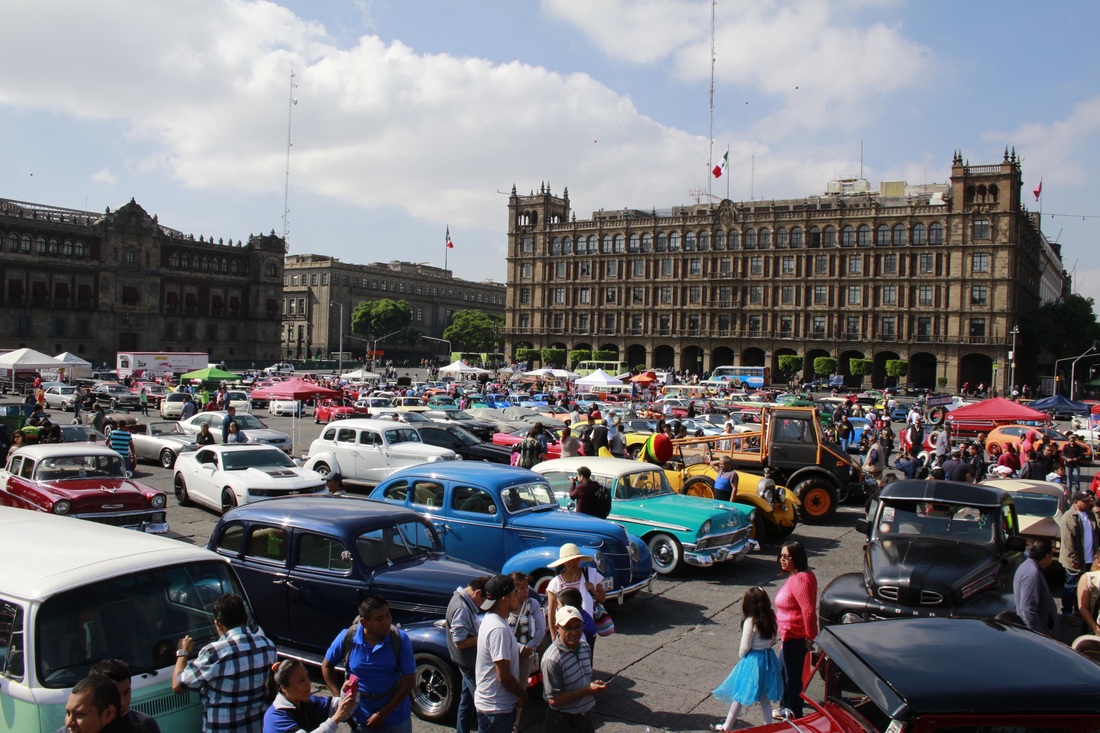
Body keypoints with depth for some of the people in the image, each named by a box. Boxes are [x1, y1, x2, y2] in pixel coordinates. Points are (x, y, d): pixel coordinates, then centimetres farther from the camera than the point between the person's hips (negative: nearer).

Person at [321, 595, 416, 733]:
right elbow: (327, 666, 1)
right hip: (360, 719, 1)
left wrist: (383, 713, -15)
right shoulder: (347, 637, -16)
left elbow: (409, 680, -14)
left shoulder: (400, 639, -19)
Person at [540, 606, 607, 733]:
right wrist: (586, 690, -26)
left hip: (586, 717, 7)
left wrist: (595, 685, -6)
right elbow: (553, 700, -24)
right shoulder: (552, 659, -25)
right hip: (563, 723, -7)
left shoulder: (585, 647, 0)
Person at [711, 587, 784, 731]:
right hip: (769, 659, 6)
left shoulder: (750, 622, -21)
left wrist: (740, 656, 1)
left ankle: (727, 726, 23)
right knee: (765, 699, 17)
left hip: (752, 661, -6)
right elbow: (774, 640, 8)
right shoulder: (772, 619, -4)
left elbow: (745, 647, -17)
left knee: (738, 696, 10)